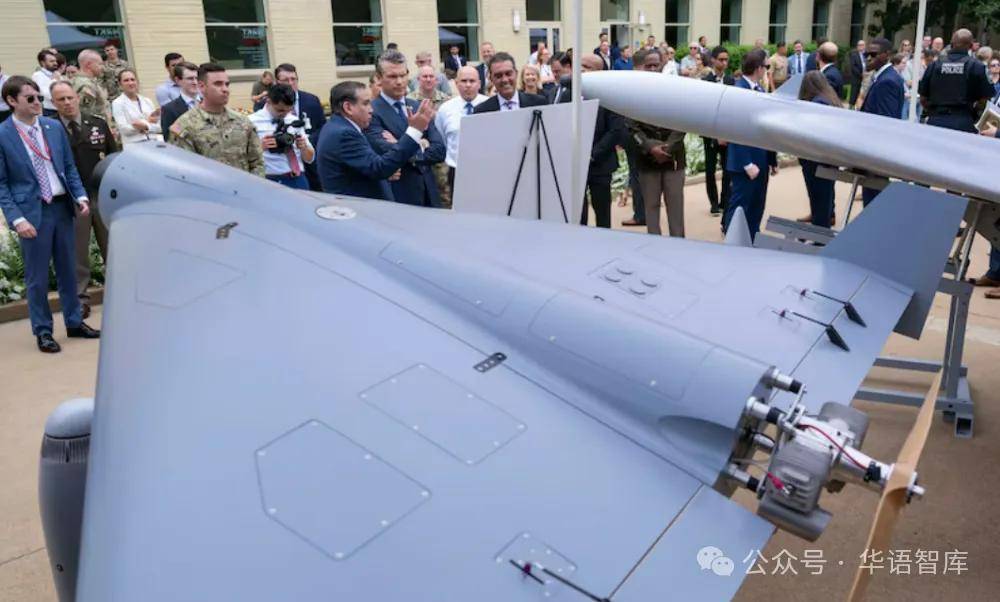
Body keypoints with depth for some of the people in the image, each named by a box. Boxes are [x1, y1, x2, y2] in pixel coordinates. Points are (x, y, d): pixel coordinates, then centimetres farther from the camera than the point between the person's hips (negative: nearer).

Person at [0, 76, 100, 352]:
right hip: (32, 211, -4)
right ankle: (43, 331, 19)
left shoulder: (54, 126, 6)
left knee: (67, 269, 15)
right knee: (37, 276, 5)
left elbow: (69, 166, 11)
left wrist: (80, 196, -3)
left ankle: (74, 322, 29)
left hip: (61, 206, 4)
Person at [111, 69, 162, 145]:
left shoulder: (147, 101, 17)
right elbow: (124, 129, -6)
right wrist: (148, 122, -7)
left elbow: (159, 126, 8)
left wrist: (146, 126, -12)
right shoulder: (117, 103, 6)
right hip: (133, 145, -4)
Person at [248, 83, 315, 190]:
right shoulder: (252, 122, -1)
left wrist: (304, 147, -8)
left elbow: (309, 158, 13)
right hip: (269, 182, -4)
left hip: (298, 180, 4)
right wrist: (260, 147, -24)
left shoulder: (295, 121, 12)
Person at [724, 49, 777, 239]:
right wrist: (747, 163, -20)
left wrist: (772, 158, 12)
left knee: (757, 207, 15)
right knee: (739, 206, 0)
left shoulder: (760, 89, 10)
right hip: (746, 161, -8)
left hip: (761, 159, 8)